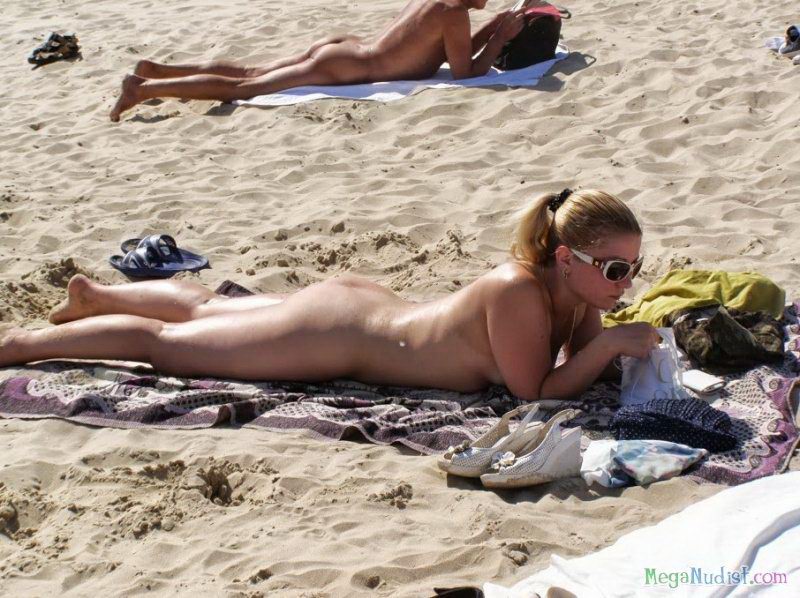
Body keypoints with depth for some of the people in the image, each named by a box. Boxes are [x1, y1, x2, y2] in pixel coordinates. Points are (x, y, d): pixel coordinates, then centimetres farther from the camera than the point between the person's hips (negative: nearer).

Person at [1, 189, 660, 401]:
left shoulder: (575, 285, -10)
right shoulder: (519, 293, -34)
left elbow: (584, 354, 5)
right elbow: (536, 391, -32)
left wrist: (618, 345, -15)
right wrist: (613, 343, -33)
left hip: (364, 301, 7)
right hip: (332, 341, -7)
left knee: (206, 310, 30)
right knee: (163, 342, 7)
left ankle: (94, 294, 52)